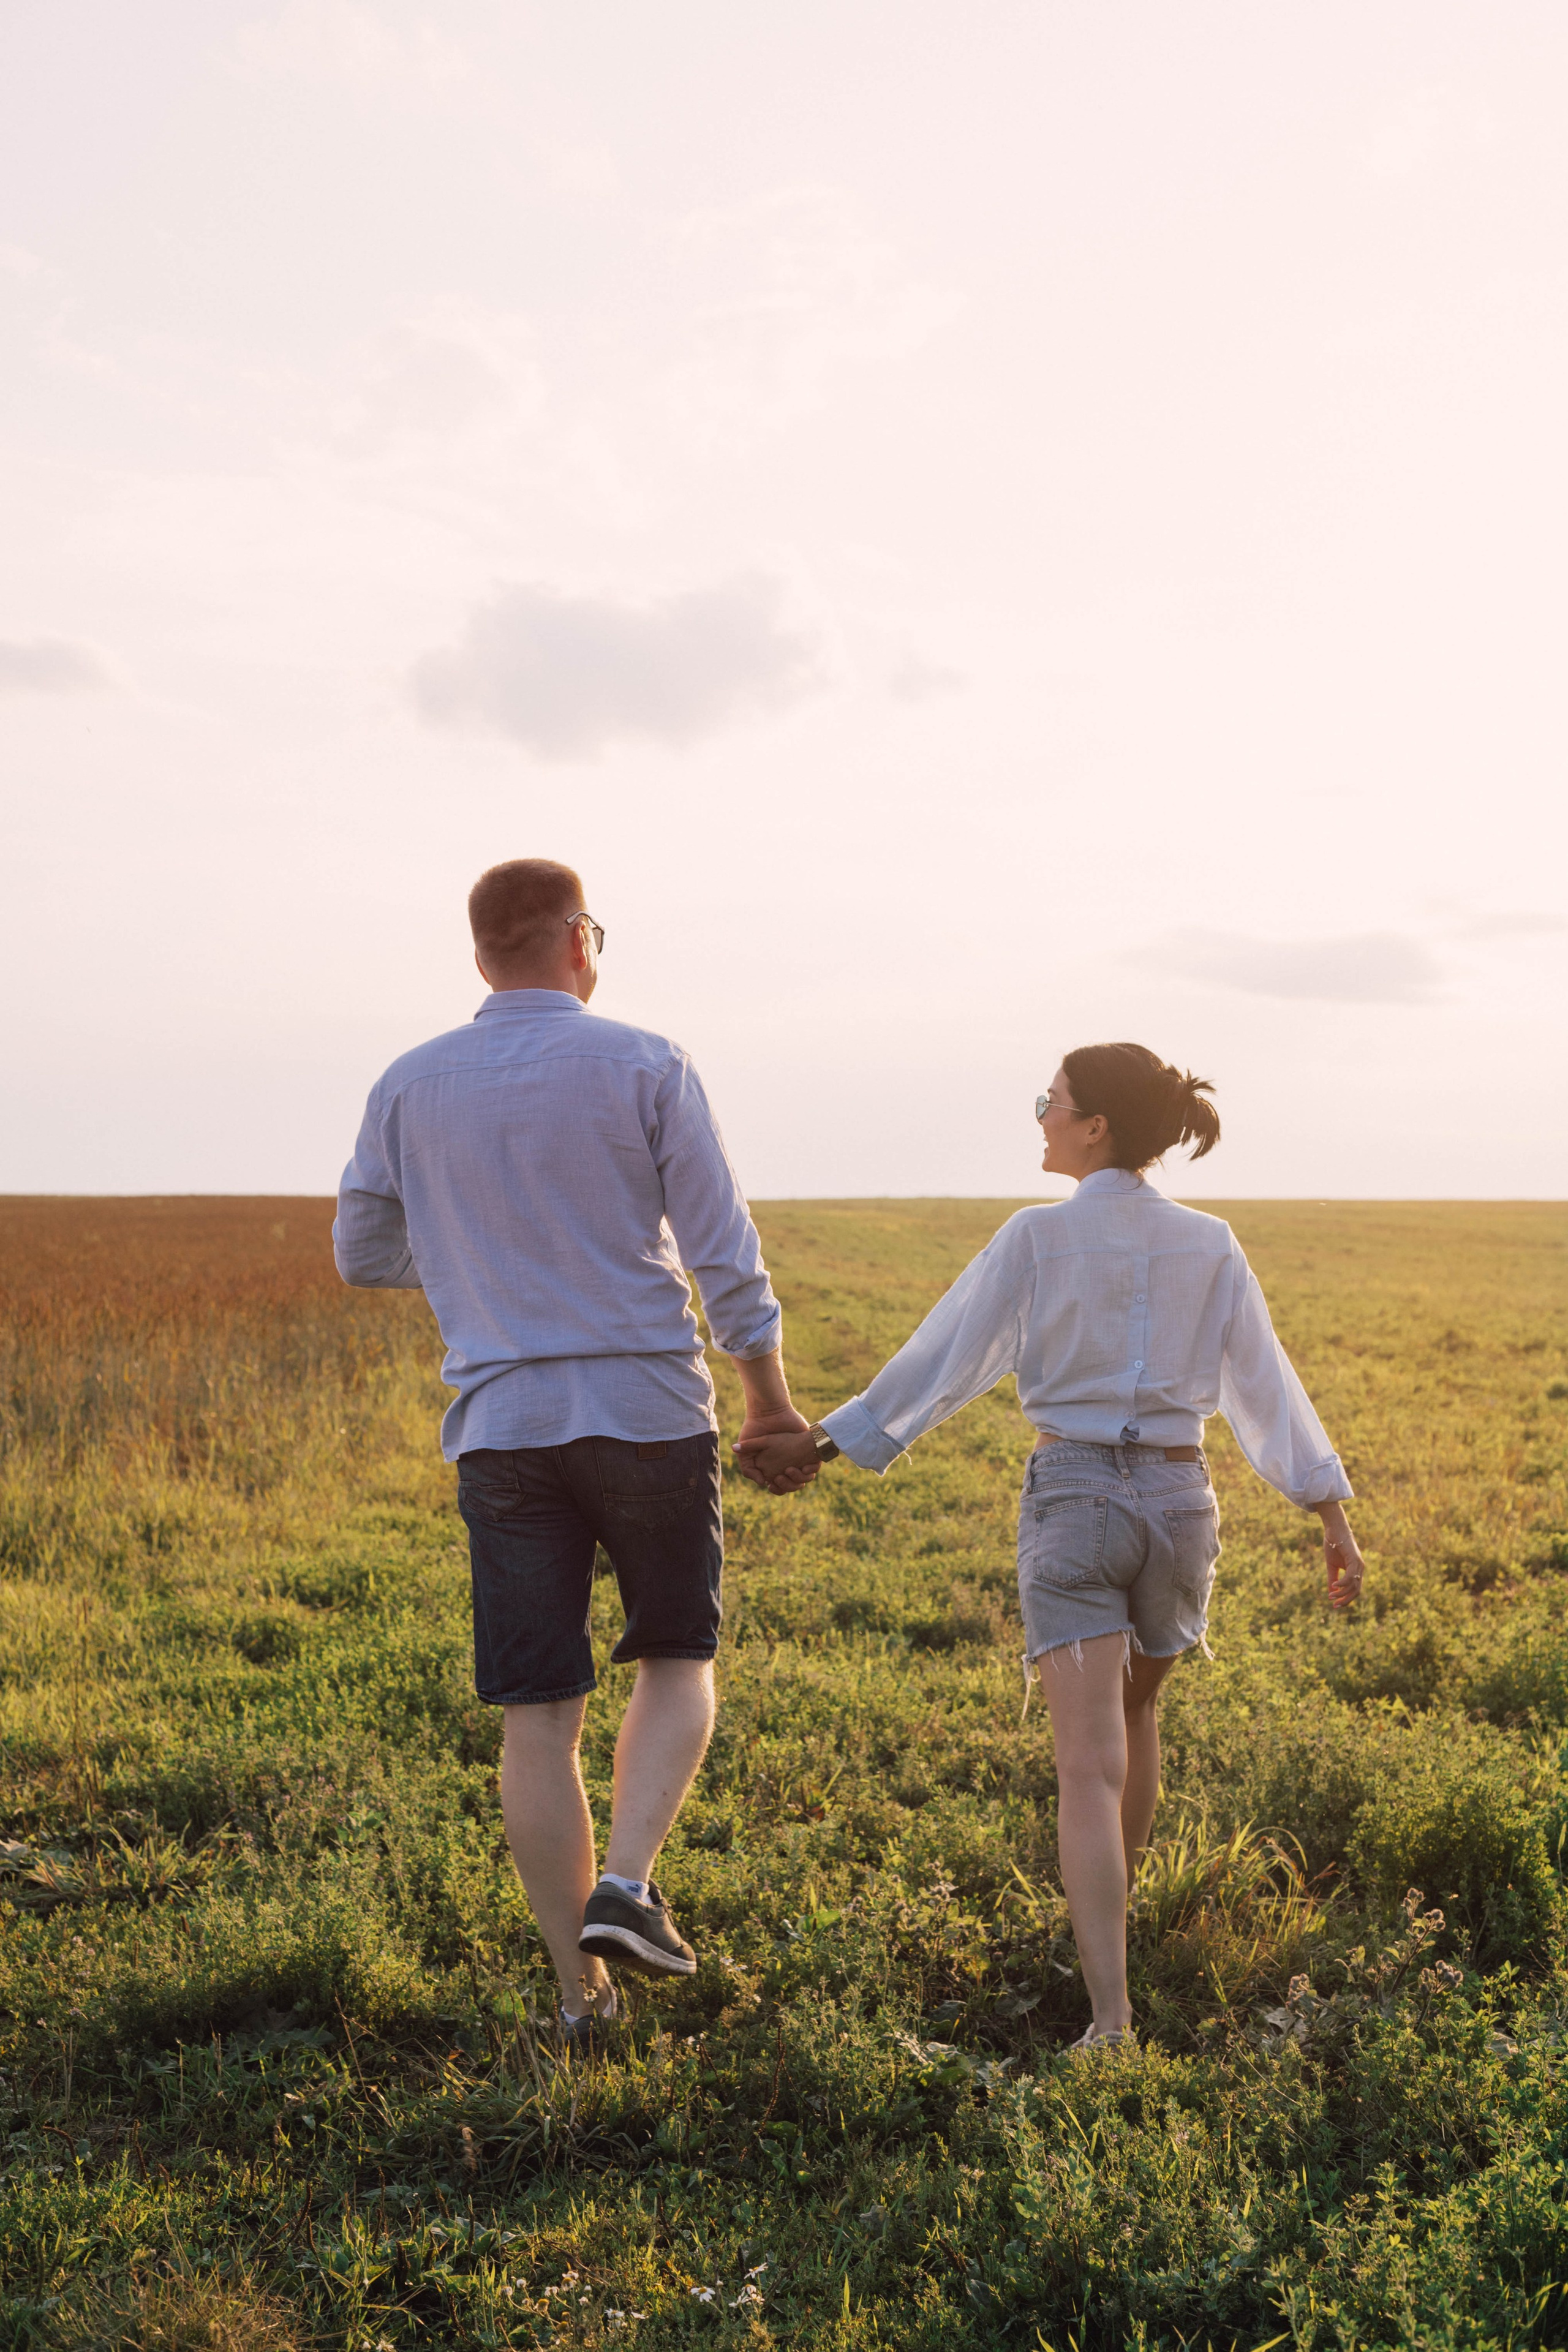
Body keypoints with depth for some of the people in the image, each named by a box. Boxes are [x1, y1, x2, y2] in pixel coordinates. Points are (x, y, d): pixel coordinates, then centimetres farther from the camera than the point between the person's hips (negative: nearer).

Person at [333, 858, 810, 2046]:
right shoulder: (645, 1067, -5)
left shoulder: (411, 1086, 3)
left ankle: (579, 1983, 13)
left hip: (501, 1424, 2)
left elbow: (363, 1253, 12)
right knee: (677, 1662, 17)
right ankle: (625, 1885, -2)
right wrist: (773, 1393, 5)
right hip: (649, 1412, -2)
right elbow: (723, 1249, -7)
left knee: (539, 1715, 7)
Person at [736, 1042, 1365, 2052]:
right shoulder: (1209, 1246, 3)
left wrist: (825, 1443, 2)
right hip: (1179, 1500, 4)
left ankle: (1111, 2016, -16)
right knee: (1135, 1712, 28)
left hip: (1073, 1498, -4)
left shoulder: (1039, 1236, -7)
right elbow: (1266, 1384, 2)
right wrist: (1333, 1513, 6)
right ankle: (1110, 1915, 45)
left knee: (1091, 1766, -7)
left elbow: (944, 1358, -6)